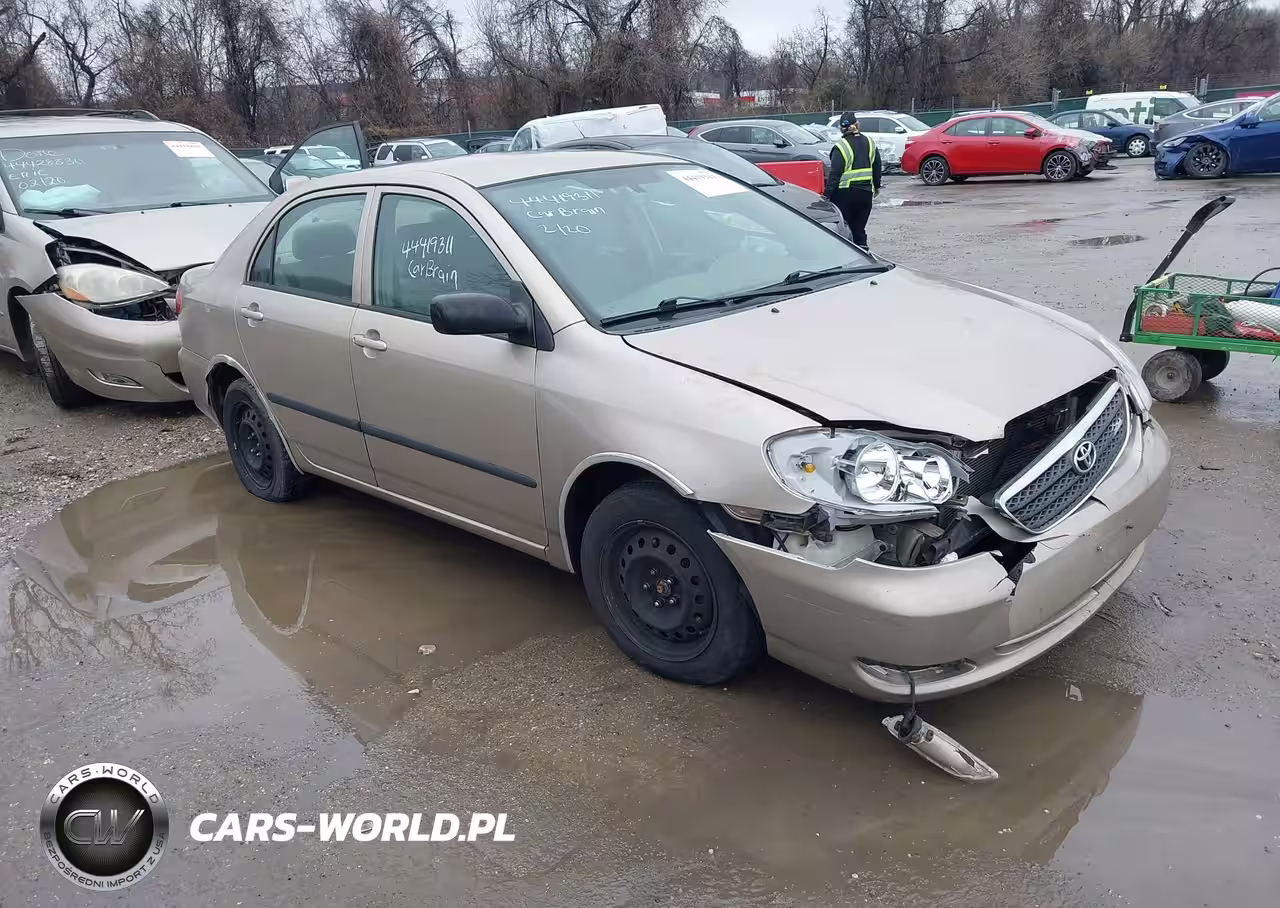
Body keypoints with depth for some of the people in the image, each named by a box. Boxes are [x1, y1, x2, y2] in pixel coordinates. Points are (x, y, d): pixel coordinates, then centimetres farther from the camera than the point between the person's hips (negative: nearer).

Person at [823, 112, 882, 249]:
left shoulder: (841, 146, -12)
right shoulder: (869, 143, 6)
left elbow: (835, 173, -17)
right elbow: (876, 167, 15)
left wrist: (827, 194, -16)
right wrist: (877, 186, 27)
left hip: (845, 193, -5)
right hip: (865, 192, 5)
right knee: (860, 228, 12)